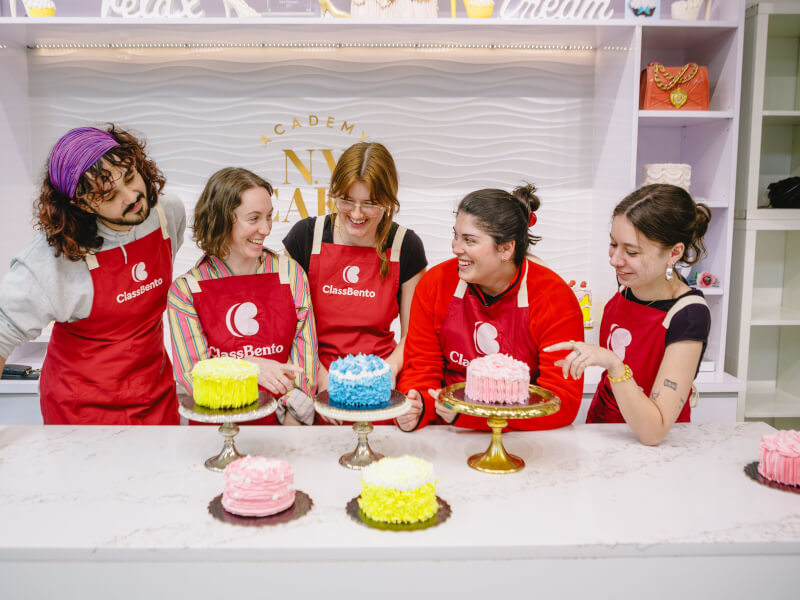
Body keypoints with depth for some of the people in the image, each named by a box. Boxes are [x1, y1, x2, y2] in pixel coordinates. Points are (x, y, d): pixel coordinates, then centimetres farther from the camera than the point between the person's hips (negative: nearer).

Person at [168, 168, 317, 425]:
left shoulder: (290, 273, 5)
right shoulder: (185, 290, 0)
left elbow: (304, 351, 1)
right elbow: (190, 373, -5)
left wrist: (293, 417, -12)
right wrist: (250, 366, -22)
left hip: (280, 421, 1)